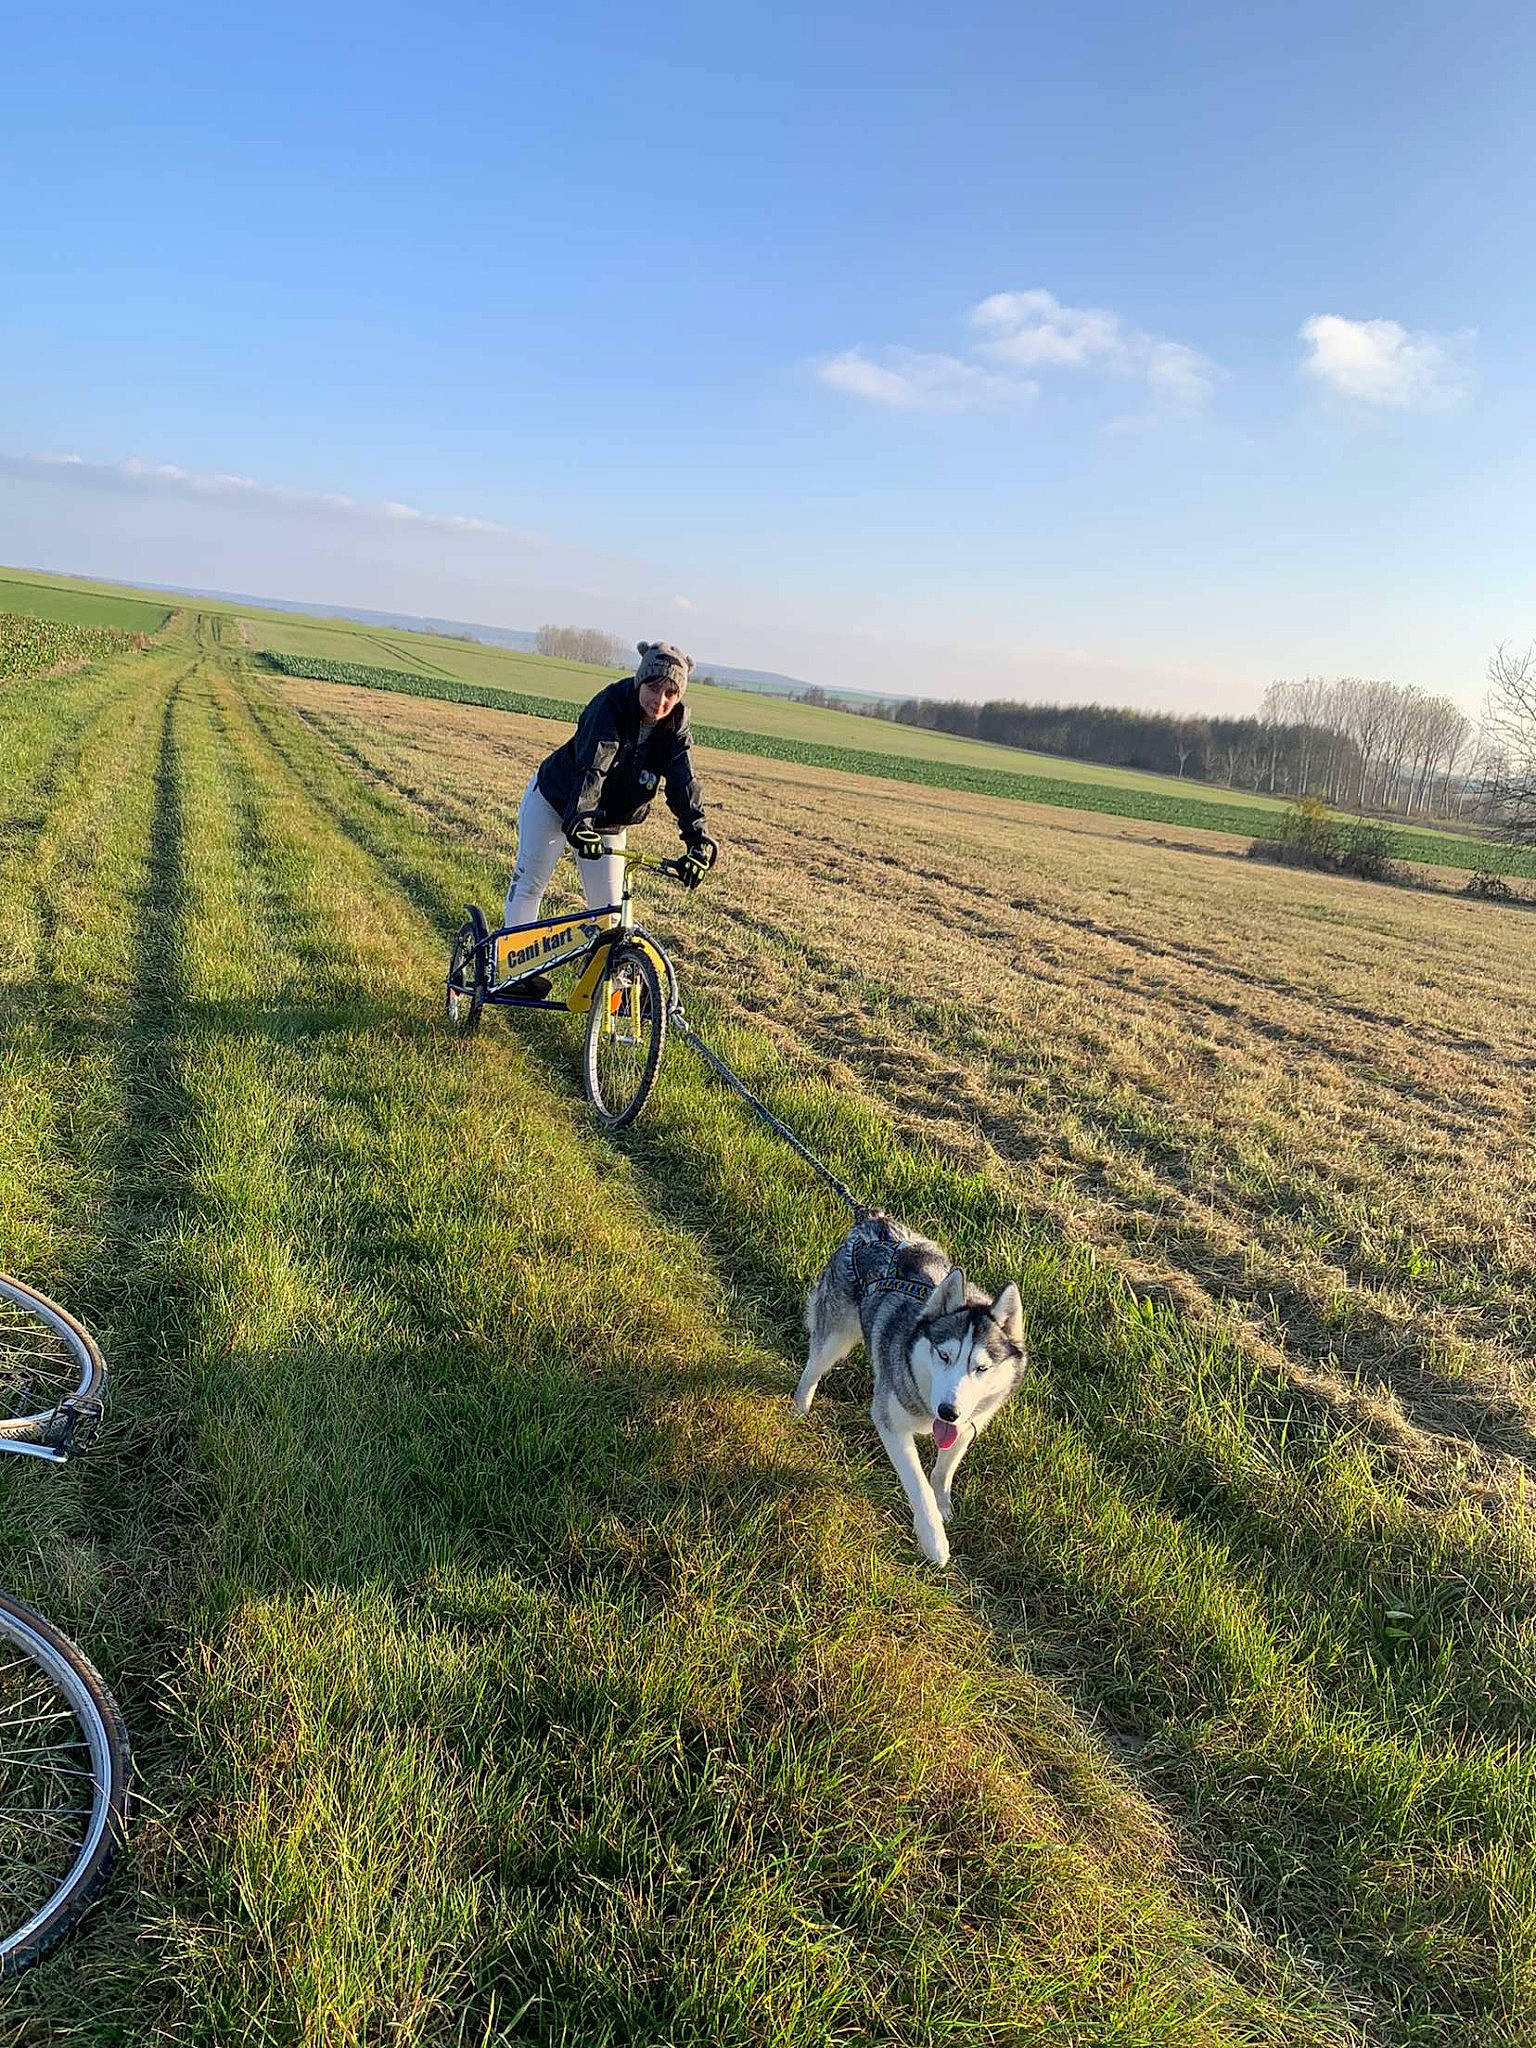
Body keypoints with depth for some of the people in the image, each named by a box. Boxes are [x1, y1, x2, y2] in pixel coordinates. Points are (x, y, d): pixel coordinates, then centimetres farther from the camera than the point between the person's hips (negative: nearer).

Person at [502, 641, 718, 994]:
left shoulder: (675, 730, -18)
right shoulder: (611, 706, -30)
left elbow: (684, 786, -29)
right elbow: (591, 768, -44)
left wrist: (698, 842, -45)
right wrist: (579, 819, -59)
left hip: (609, 823, 3)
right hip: (554, 802, -3)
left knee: (608, 907, 1)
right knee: (530, 882, 5)